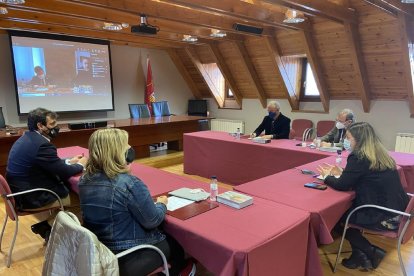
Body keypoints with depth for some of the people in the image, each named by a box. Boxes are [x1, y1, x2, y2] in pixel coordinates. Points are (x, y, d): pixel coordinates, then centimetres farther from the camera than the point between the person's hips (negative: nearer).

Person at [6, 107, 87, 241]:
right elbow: (64, 173, -18)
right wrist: (80, 165, 0)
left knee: (67, 187, 14)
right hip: (30, 197, -9)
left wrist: (69, 161, 13)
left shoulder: (26, 138, 7)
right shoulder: (42, 144, -25)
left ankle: (44, 226, 18)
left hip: (20, 191, 9)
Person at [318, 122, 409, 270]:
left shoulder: (358, 158, -19)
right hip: (398, 211, 9)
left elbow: (342, 185, -15)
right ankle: (360, 254, 24)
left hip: (385, 217, -9)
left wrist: (327, 176, 3)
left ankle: (372, 252, 16)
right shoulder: (380, 155, 8)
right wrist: (342, 173, 14)